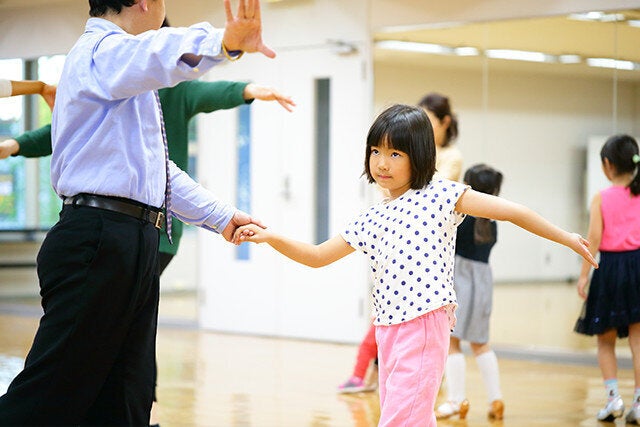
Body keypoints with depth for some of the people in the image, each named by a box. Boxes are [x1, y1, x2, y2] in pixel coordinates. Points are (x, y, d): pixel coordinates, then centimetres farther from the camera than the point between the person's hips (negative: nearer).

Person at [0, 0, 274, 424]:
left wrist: (221, 216, 30)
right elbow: (156, 55, -32)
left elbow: (161, 170, 31)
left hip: (133, 245, 10)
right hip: (99, 244, -10)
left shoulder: (130, 77, 25)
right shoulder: (100, 52, -7)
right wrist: (224, 43, -49)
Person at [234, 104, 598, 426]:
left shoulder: (439, 194, -2)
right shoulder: (371, 220, 15)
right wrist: (269, 237, 7)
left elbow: (509, 210, -2)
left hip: (425, 325, -7)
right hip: (387, 331, 7)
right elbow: (317, 256, 20)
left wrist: (566, 238, -1)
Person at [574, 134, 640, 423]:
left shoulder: (601, 199, -5)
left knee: (605, 341, 13)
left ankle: (613, 394, 0)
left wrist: (584, 276, -5)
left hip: (610, 267, -2)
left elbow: (594, 240, -9)